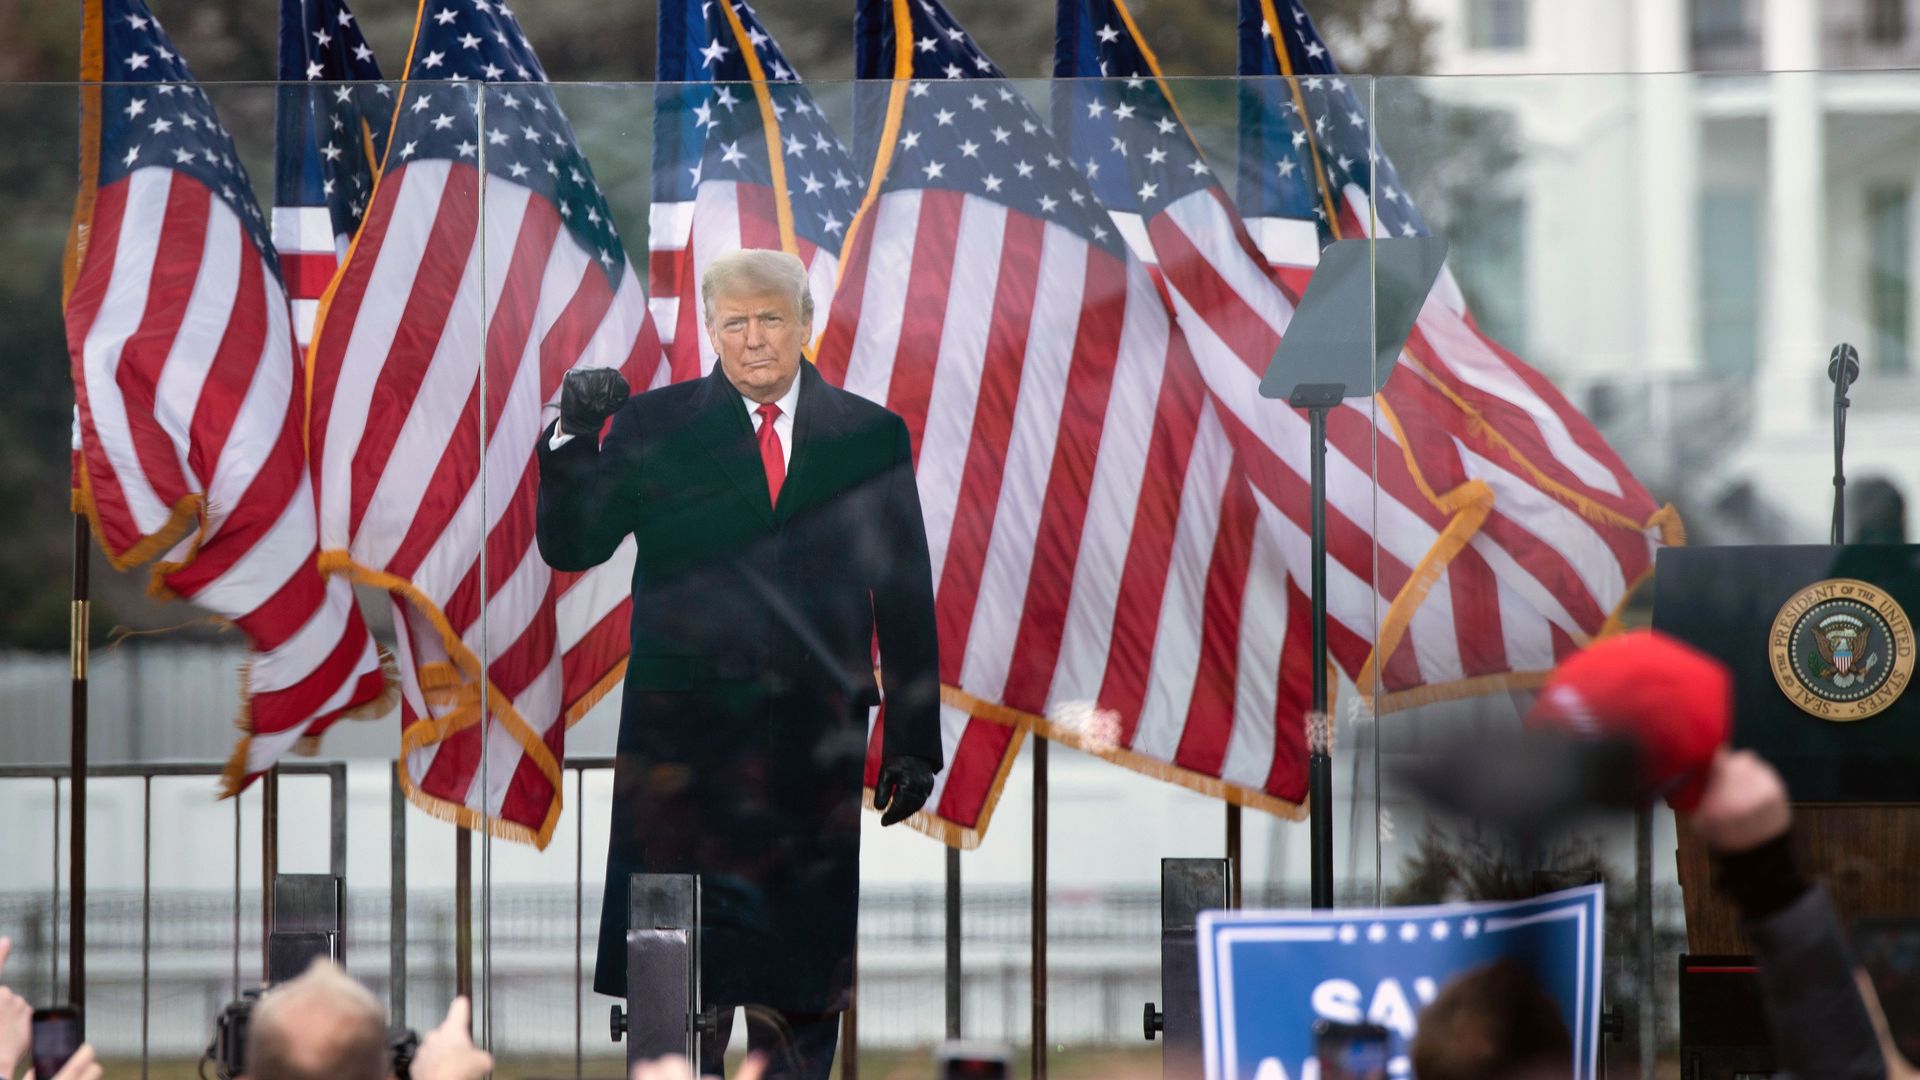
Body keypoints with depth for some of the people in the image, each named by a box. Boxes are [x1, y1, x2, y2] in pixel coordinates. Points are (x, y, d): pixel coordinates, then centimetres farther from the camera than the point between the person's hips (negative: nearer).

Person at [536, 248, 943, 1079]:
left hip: (814, 746, 1)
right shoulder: (654, 427, 7)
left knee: (804, 974, 3)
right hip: (683, 737, -1)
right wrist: (574, 437, -15)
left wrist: (914, 742, 6)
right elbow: (570, 545, 1)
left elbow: (905, 597, 9)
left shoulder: (870, 436, 8)